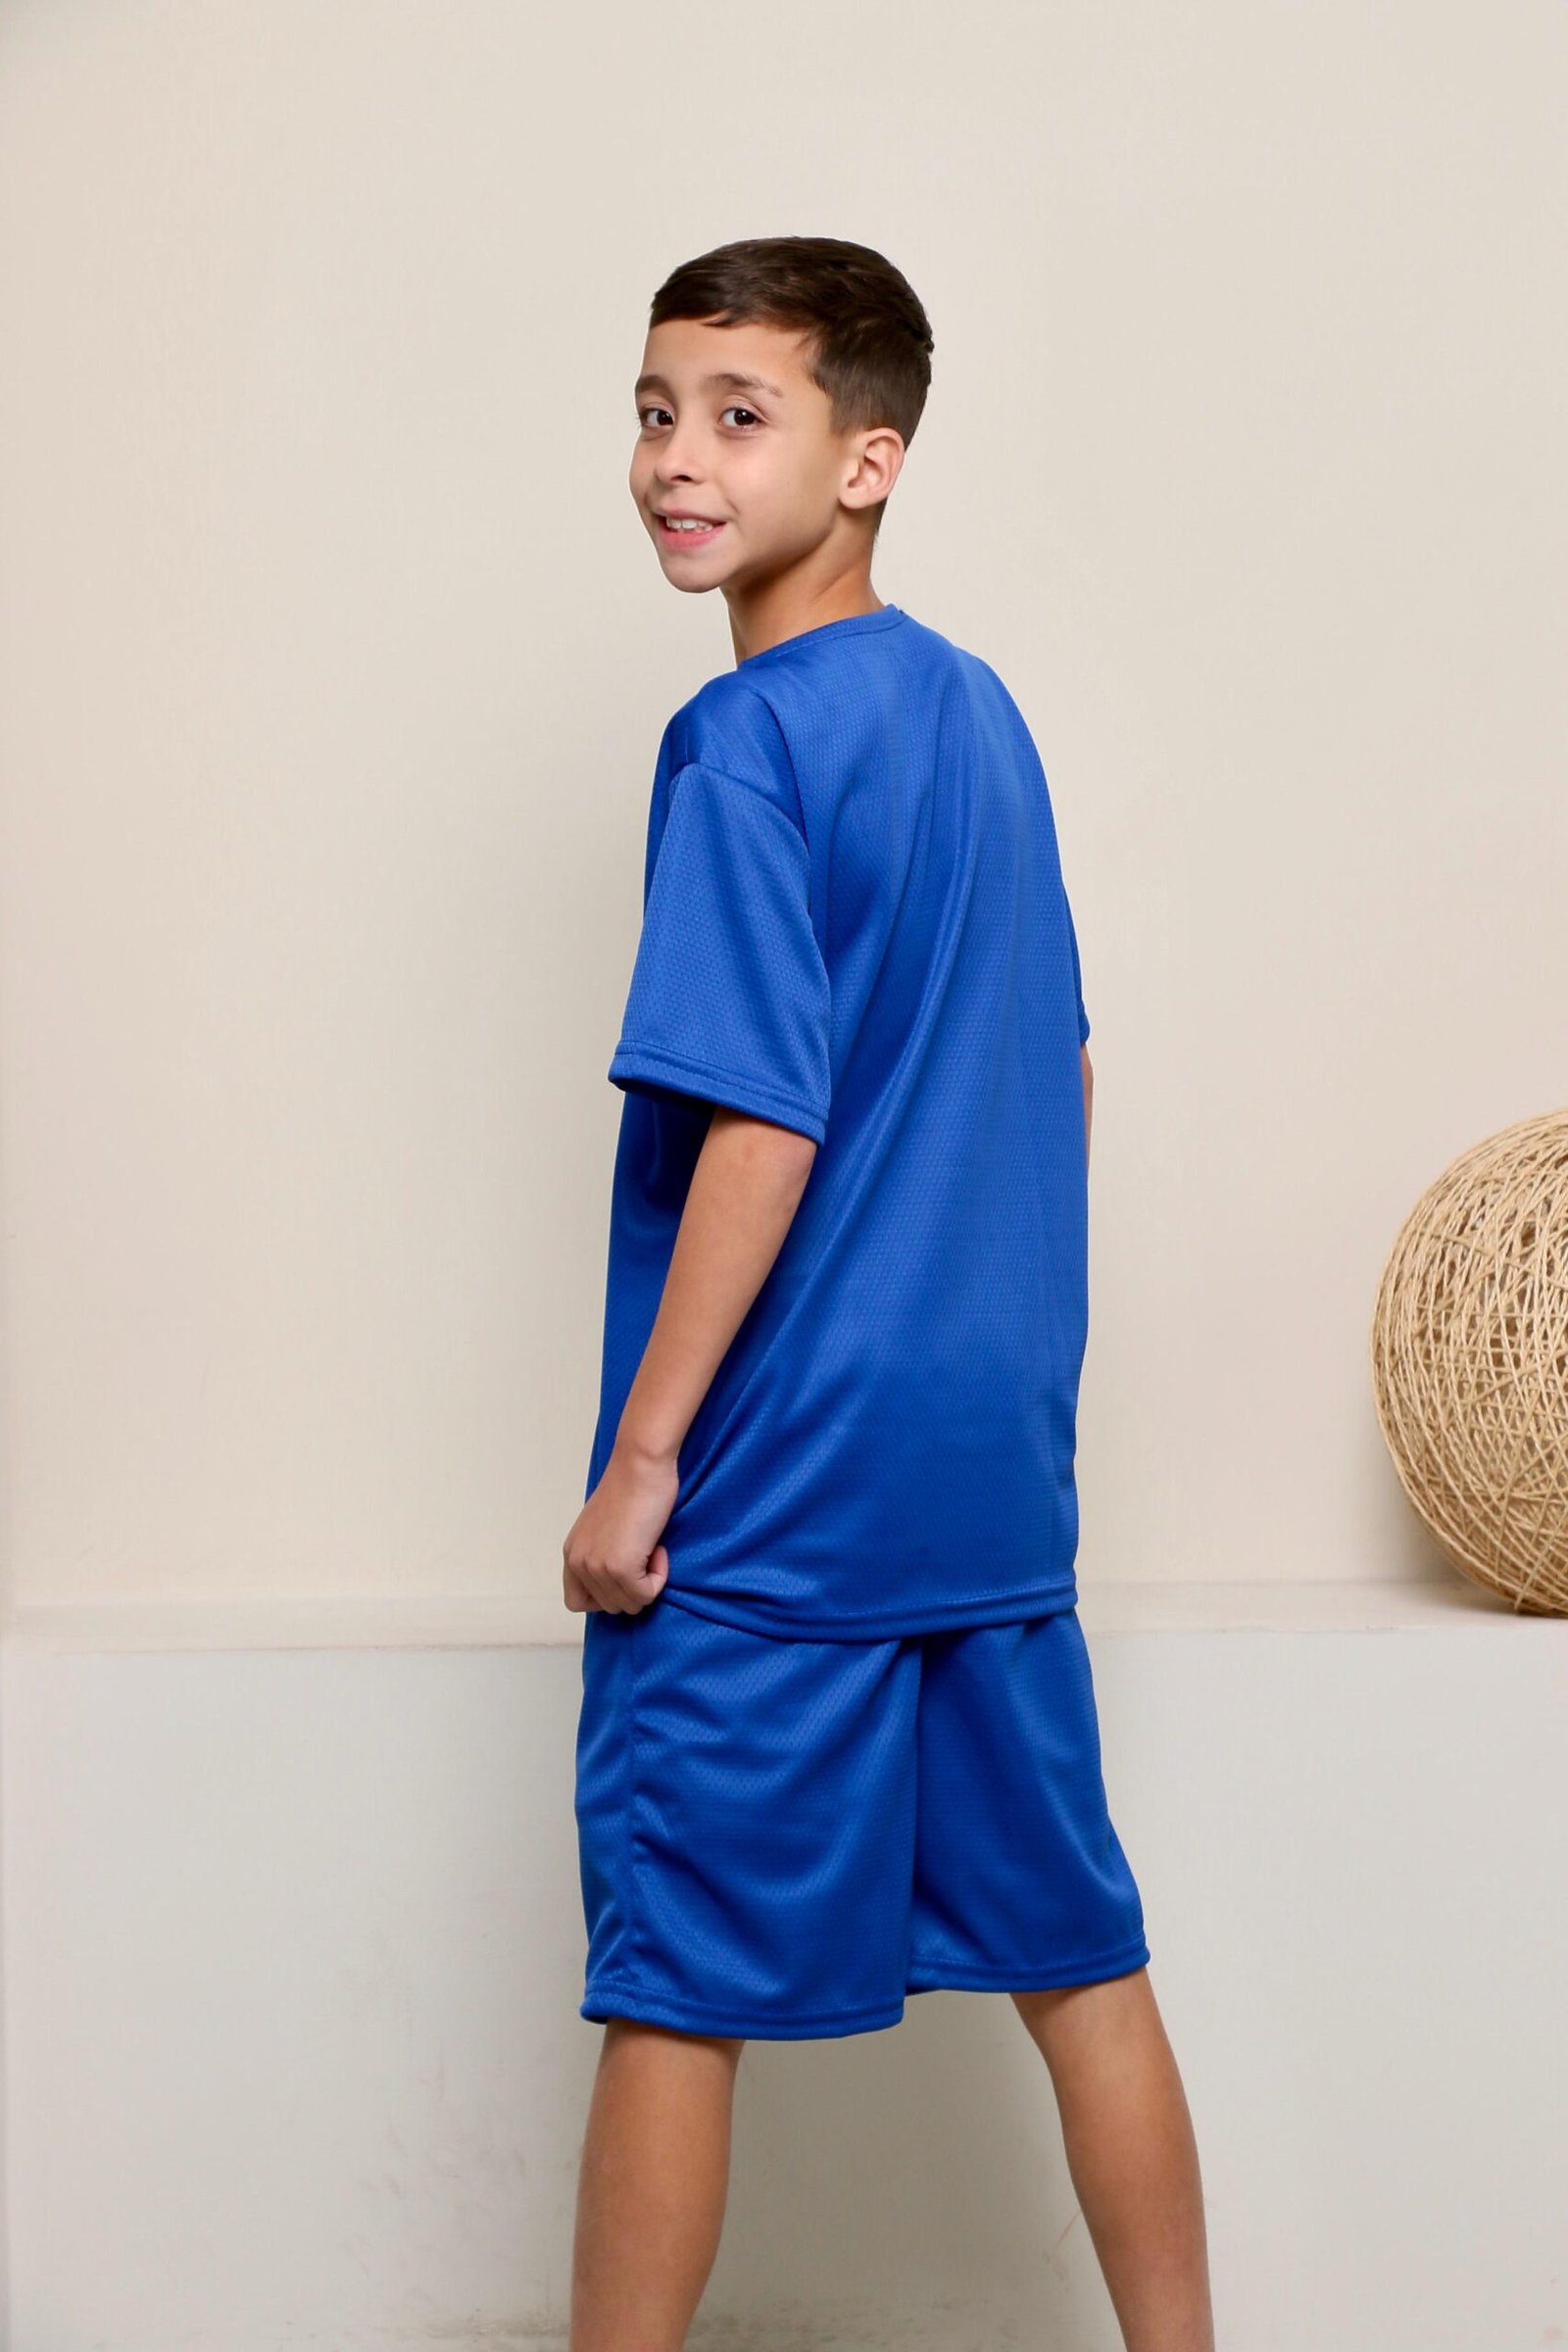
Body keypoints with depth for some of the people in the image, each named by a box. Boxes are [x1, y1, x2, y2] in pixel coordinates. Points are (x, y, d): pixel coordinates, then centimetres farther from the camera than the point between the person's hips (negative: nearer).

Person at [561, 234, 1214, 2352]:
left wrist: (639, 1461, -13)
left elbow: (760, 1129, -19)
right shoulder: (978, 711, 10)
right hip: (997, 1465, 8)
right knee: (1075, 1948, 15)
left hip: (775, 1487, -8)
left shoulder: (744, 746, -14)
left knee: (672, 1986, 5)